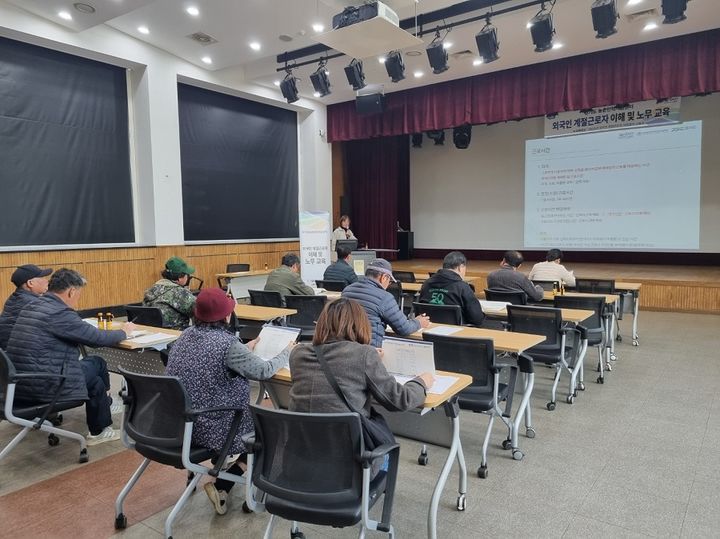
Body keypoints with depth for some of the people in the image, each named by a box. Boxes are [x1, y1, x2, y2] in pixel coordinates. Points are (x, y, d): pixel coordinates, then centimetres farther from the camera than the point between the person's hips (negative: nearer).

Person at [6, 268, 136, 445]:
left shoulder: (32, 306, 10)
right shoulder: (60, 312, -18)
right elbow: (97, 338, -12)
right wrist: (124, 332, 6)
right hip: (41, 385, -8)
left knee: (96, 363, 15)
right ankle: (99, 431, 27)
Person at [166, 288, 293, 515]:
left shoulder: (186, 335, 0)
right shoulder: (227, 343, -22)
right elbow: (263, 371, -14)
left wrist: (245, 351, 24)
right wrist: (286, 353, 4)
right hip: (209, 430, -8)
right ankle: (221, 487, 8)